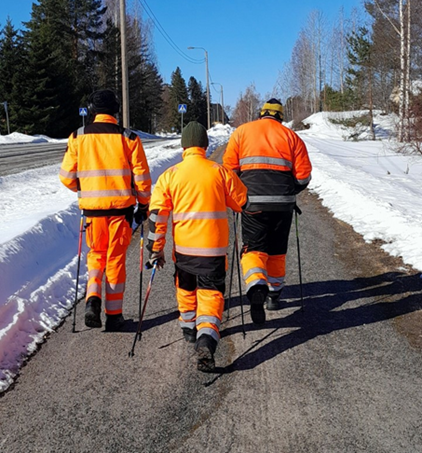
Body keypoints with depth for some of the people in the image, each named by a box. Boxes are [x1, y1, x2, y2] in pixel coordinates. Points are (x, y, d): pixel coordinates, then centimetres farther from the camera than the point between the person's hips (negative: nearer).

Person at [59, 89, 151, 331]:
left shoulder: (78, 137, 1)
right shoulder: (128, 138, -3)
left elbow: (67, 176, 4)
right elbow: (142, 176, -2)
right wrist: (144, 205, 10)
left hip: (92, 207, 1)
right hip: (121, 207, -1)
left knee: (96, 254, 20)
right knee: (116, 258, 9)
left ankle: (93, 299, -1)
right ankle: (114, 314, 14)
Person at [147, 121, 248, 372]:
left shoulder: (170, 175, -2)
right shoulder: (220, 171, -3)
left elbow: (157, 213, -3)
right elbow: (244, 202, 9)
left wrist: (156, 249, 4)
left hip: (183, 247, 2)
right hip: (214, 247, -2)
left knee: (186, 289, 25)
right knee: (211, 294, 3)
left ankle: (189, 328, 43)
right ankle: (206, 340, -16)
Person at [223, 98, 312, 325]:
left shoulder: (241, 132, 7)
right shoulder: (291, 136, 9)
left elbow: (229, 167, 2)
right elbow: (304, 175, 4)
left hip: (252, 202, -1)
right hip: (283, 203, 2)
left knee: (253, 248, 1)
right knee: (277, 251, 17)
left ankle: (256, 287, -26)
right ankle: (274, 295, 28)